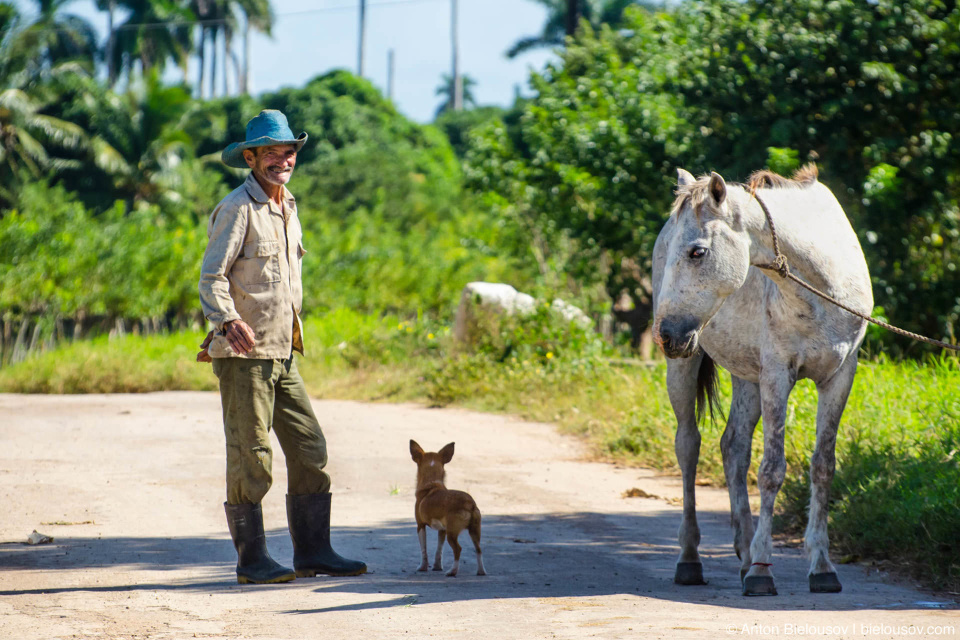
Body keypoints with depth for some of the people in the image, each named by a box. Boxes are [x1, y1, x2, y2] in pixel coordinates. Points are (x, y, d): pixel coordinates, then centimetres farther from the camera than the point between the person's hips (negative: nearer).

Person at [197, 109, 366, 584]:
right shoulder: (237, 209, -11)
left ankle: (313, 550, 13)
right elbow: (212, 277, -18)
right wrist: (229, 322, -36)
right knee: (251, 456, -5)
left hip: (281, 354, 8)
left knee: (310, 450, 6)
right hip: (244, 353, -8)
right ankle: (252, 560, 0)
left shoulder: (287, 207, 15)